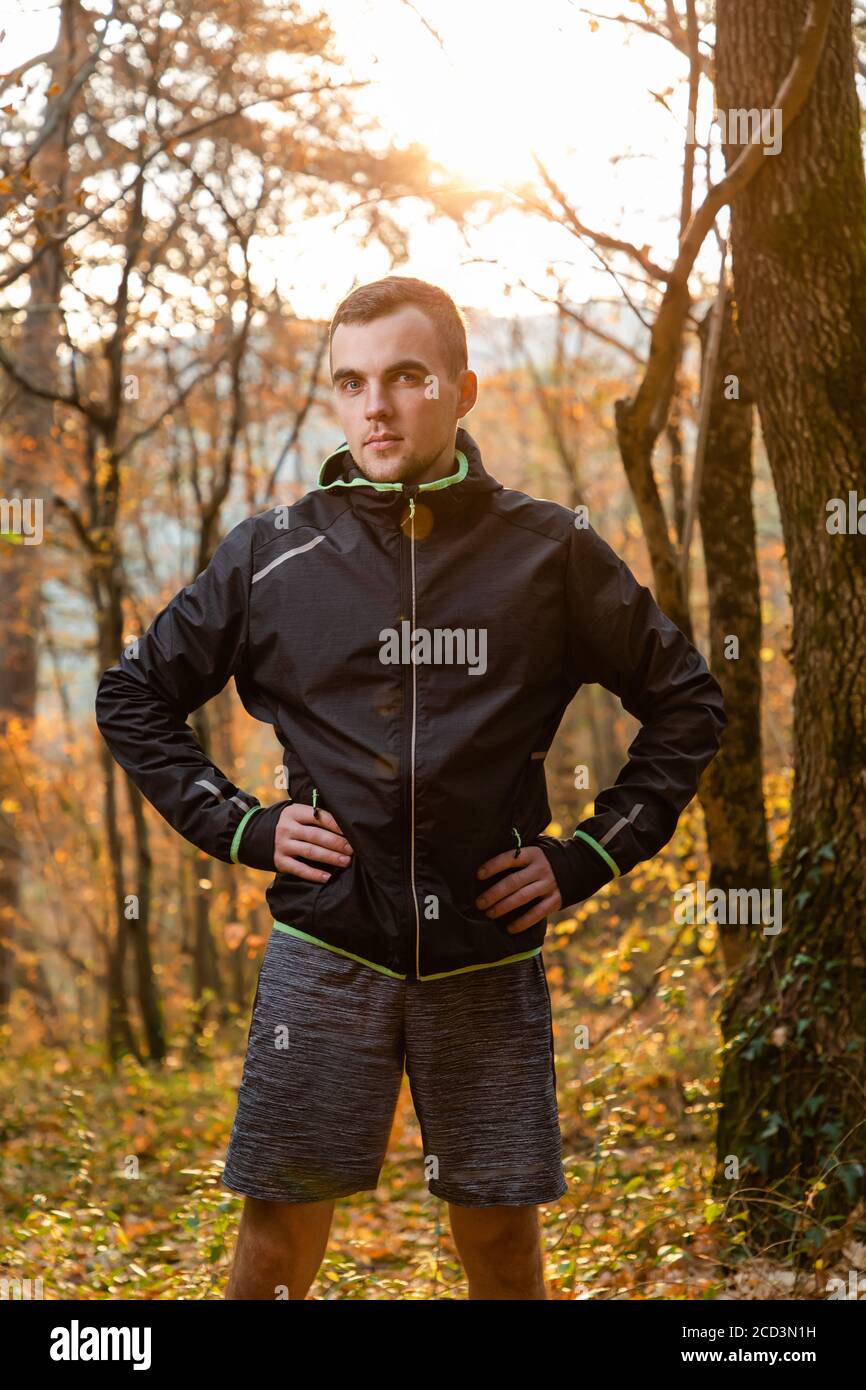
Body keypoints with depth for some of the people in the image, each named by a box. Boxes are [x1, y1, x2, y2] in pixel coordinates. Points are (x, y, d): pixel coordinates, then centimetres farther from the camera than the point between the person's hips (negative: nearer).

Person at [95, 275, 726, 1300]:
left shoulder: (551, 553, 1)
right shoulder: (271, 555, 2)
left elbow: (685, 703, 10)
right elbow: (135, 696, 12)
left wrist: (592, 854, 1)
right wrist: (238, 825, 2)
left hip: (489, 954, 0)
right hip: (324, 947, 0)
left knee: (501, 1237, 7)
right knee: (280, 1229, 3)